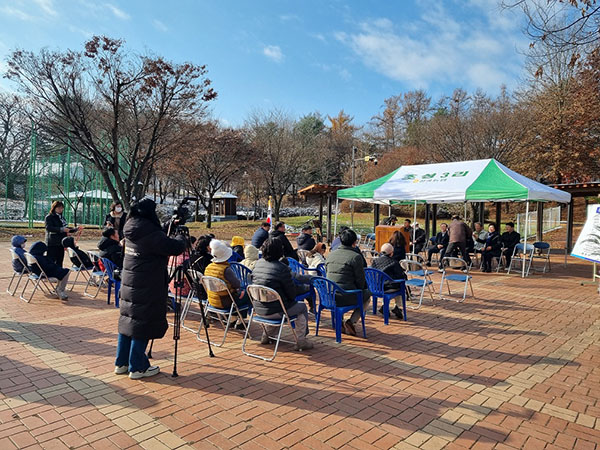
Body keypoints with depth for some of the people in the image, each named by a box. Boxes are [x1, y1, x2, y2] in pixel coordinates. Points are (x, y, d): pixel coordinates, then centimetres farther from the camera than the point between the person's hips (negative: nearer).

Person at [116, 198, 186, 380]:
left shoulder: (130, 232, 7)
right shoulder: (151, 234, -19)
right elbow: (175, 248, -16)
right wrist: (181, 238, 4)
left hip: (128, 285, 9)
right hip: (146, 288, -9)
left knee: (127, 322, 16)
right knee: (142, 324, 0)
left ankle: (121, 363, 27)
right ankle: (137, 368, 10)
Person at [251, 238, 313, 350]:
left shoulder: (258, 263, 1)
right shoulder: (282, 268, -20)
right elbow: (292, 294, -14)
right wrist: (299, 288, 9)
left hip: (258, 309, 7)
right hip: (275, 311, -7)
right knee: (302, 307, 15)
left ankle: (266, 336, 39)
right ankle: (301, 341, 19)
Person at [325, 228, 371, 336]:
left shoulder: (331, 255, 10)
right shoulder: (356, 257, -9)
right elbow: (360, 280, -7)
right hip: (345, 297, -6)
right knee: (367, 295, 23)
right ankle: (351, 322, 9)